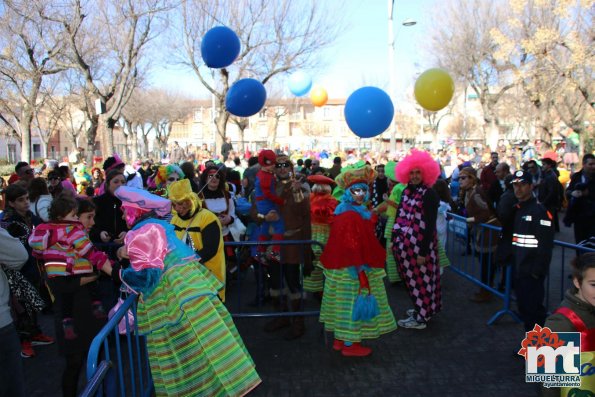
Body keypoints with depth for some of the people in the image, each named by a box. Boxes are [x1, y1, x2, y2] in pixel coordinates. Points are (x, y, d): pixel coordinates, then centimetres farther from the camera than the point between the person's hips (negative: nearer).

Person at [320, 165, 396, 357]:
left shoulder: (355, 213, 10)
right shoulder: (350, 216, -23)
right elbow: (352, 248, -25)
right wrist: (360, 272, -23)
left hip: (343, 267, 11)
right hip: (352, 269, -11)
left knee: (346, 305, 19)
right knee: (354, 304, 3)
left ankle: (341, 339, 31)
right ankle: (350, 344, 16)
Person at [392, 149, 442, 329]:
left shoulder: (429, 194, -12)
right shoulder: (407, 191, 9)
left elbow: (429, 225, -15)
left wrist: (423, 251, -17)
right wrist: (394, 240, 12)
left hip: (419, 246, -7)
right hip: (404, 244, 7)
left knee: (420, 279, 4)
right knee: (411, 278, 17)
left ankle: (420, 317, 17)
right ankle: (421, 308, 35)